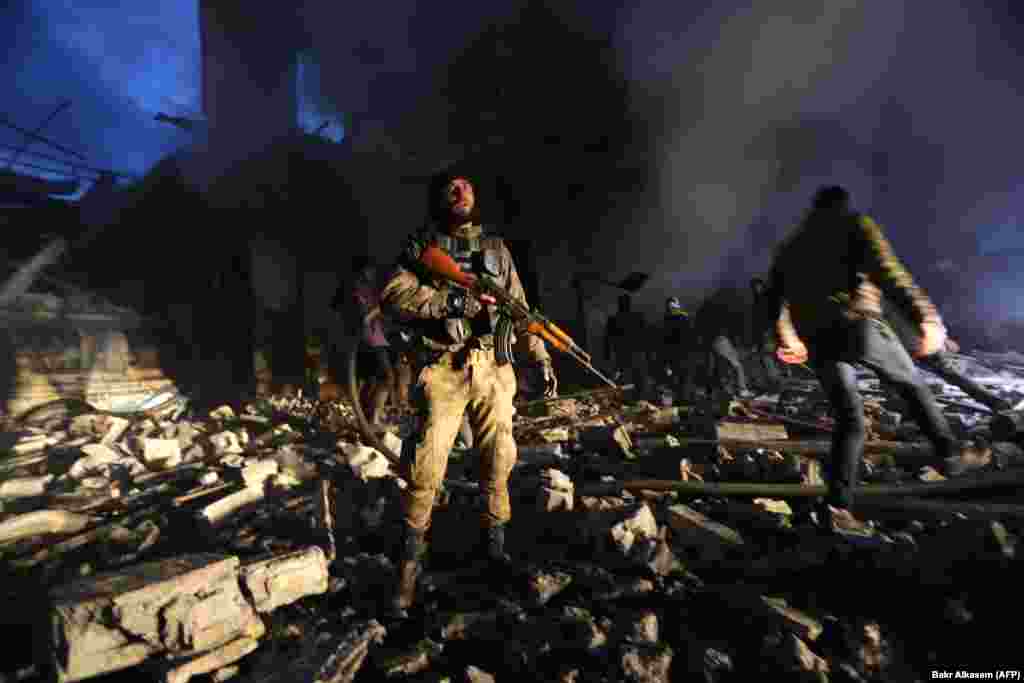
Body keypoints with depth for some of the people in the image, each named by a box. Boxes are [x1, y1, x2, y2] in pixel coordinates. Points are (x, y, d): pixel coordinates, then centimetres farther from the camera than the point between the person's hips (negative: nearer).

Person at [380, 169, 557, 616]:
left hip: (492, 368, 4)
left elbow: (519, 308, 15)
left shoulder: (496, 248, 16)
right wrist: (450, 300, -17)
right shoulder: (422, 244, 7)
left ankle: (494, 537, 30)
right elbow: (392, 295, -8)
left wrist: (540, 357, 9)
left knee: (499, 459, 9)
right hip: (443, 370, -3)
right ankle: (411, 555, 15)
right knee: (427, 466, -4)